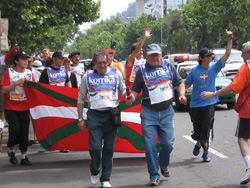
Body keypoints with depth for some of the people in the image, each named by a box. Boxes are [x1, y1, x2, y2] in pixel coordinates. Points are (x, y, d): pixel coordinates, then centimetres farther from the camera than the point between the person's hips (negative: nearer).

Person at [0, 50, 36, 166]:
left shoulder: (29, 73, 7)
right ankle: (11, 150, 12)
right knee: (15, 129, -15)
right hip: (10, 108, -4)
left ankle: (24, 157, 12)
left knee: (24, 132, 3)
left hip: (24, 108, 4)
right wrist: (17, 83, -19)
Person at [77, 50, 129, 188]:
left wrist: (126, 96, -7)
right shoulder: (87, 76, 6)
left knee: (109, 148, 4)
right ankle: (94, 172, 19)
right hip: (94, 115, -1)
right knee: (95, 147, -9)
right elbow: (81, 98, 11)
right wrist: (80, 118, 8)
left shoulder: (116, 74, 7)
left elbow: (123, 90, 17)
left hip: (111, 114, 1)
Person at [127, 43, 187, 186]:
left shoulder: (168, 66, 8)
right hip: (148, 113, -1)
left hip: (166, 111, 1)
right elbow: (136, 90, 8)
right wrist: (131, 98, -13)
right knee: (150, 146, -4)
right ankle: (154, 176, 7)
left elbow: (179, 82, 15)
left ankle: (164, 164, 29)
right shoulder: (142, 70, 5)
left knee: (168, 143, -2)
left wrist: (182, 95, -3)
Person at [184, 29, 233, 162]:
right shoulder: (194, 70, 1)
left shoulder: (214, 68, 1)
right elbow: (187, 84, 11)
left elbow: (227, 54, -4)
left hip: (209, 103, -1)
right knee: (197, 130, 8)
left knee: (206, 129, -7)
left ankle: (205, 152, 5)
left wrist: (230, 39, -14)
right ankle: (198, 143, 40)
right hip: (195, 104, 1)